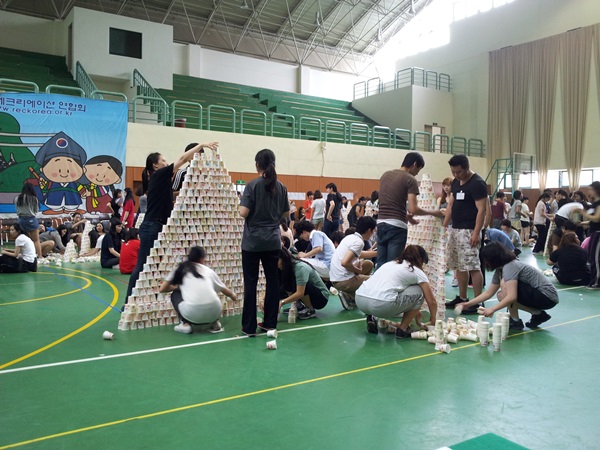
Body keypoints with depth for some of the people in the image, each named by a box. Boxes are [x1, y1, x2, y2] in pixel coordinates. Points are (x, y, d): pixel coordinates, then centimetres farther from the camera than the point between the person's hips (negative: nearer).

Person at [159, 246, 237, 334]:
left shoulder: (180, 269, 15)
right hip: (214, 313, 3)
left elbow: (162, 289, 17)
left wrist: (177, 287, 38)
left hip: (192, 315, -3)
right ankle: (215, 323, 14)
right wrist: (233, 296, 57)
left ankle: (185, 324, 12)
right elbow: (224, 289, 34)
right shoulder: (208, 270, 20)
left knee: (175, 294, 26)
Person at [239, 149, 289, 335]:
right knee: (272, 280, 11)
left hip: (253, 241, -4)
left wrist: (255, 210, 4)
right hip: (273, 241, 4)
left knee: (250, 282, 1)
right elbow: (286, 213, 11)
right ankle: (270, 322, 18)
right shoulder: (280, 187, 3)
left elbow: (243, 213, -16)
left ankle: (249, 326, 5)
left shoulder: (252, 185, -10)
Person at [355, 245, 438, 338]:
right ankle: (402, 329, 16)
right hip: (381, 306, -7)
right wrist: (433, 321, 37)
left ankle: (372, 317, 16)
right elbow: (432, 301, 17)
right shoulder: (417, 272, 13)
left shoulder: (390, 263, 30)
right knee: (418, 292, 14)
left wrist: (415, 310, 53)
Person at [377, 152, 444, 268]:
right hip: (397, 226, -6)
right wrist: (433, 213, 2)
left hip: (381, 223, 6)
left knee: (380, 264, 10)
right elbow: (413, 209, -13)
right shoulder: (410, 180, -6)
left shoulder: (385, 175, 14)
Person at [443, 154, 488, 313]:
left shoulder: (477, 183, -11)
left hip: (468, 231, -9)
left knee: (473, 267, -9)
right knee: (459, 266, 13)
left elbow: (482, 209, -15)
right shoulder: (456, 182, 13)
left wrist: (476, 233, -21)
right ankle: (462, 298, 22)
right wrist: (444, 225, 14)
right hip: (455, 229, 9)